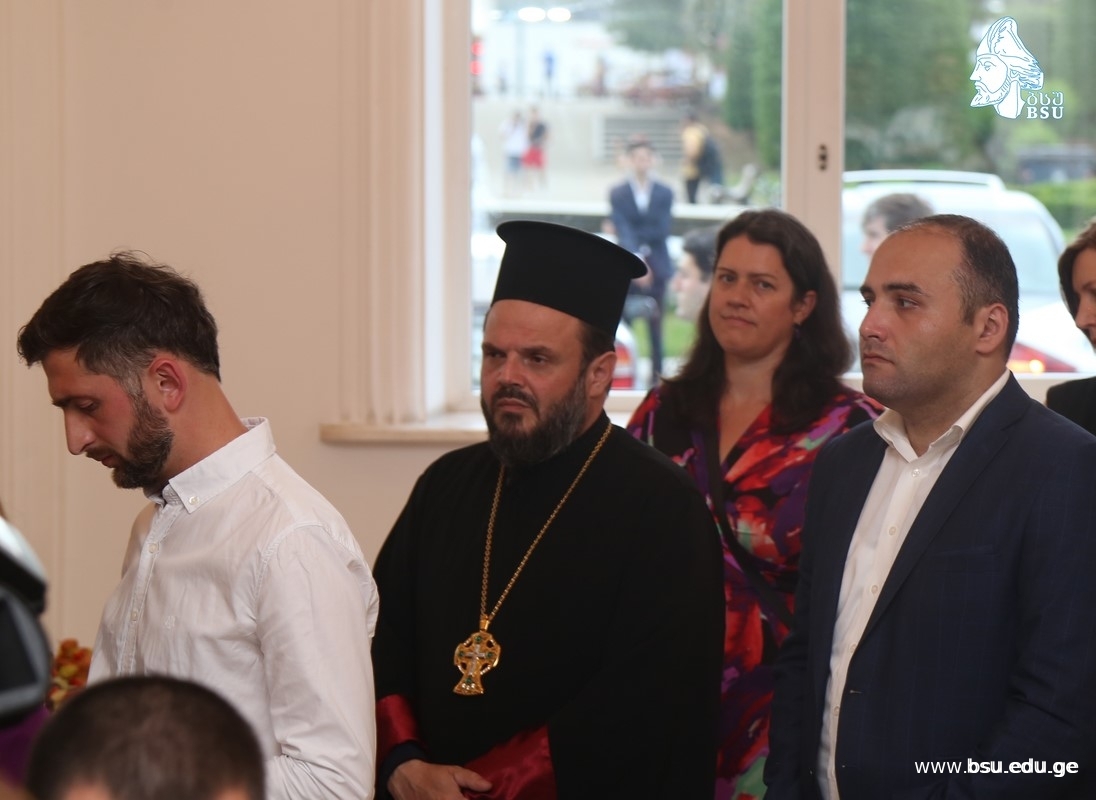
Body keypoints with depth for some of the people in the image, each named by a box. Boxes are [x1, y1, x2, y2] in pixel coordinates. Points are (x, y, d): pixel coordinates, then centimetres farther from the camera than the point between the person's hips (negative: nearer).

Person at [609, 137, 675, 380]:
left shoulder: (665, 193, 3)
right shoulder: (617, 193, -1)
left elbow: (662, 230, -5)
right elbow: (623, 232, -13)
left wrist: (638, 239, -13)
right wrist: (636, 259, -26)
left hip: (657, 267, 1)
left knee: (655, 327, 4)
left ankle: (657, 376, 9)